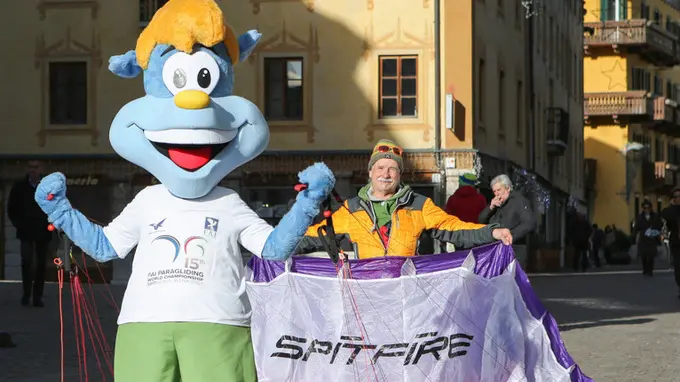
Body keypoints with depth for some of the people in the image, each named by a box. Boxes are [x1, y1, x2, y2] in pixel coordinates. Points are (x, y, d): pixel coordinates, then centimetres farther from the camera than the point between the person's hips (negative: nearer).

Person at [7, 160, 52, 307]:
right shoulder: (19, 187, -2)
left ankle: (37, 296, 12)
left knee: (41, 264, 4)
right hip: (26, 232, -1)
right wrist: (19, 225, -7)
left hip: (43, 233, 1)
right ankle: (26, 293, 4)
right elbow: (12, 209, 5)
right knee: (26, 261, -12)